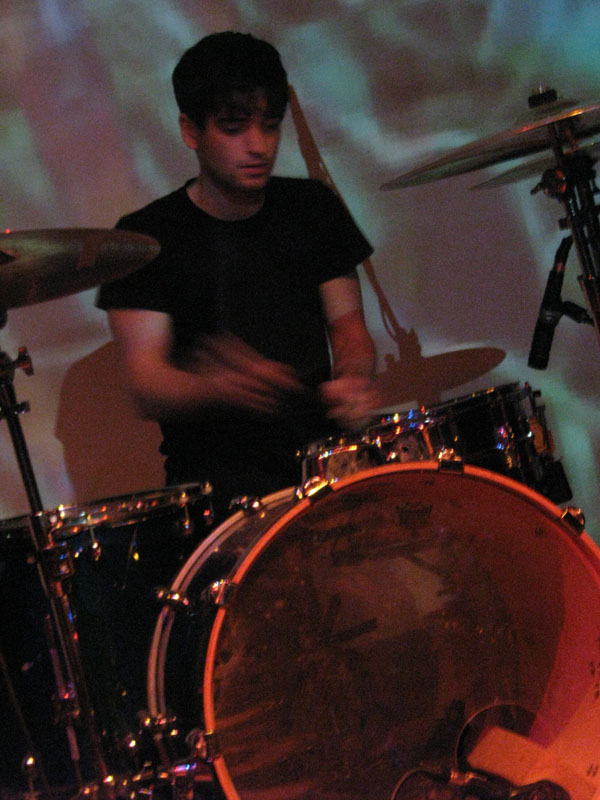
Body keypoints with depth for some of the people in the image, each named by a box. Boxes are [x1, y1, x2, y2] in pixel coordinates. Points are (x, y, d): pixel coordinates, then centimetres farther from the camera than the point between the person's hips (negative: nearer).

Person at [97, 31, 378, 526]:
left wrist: (352, 381, -11)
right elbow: (147, 386, -12)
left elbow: (347, 322, 14)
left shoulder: (313, 208, 9)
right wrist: (214, 386, -35)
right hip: (217, 479, -4)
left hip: (322, 450, 5)